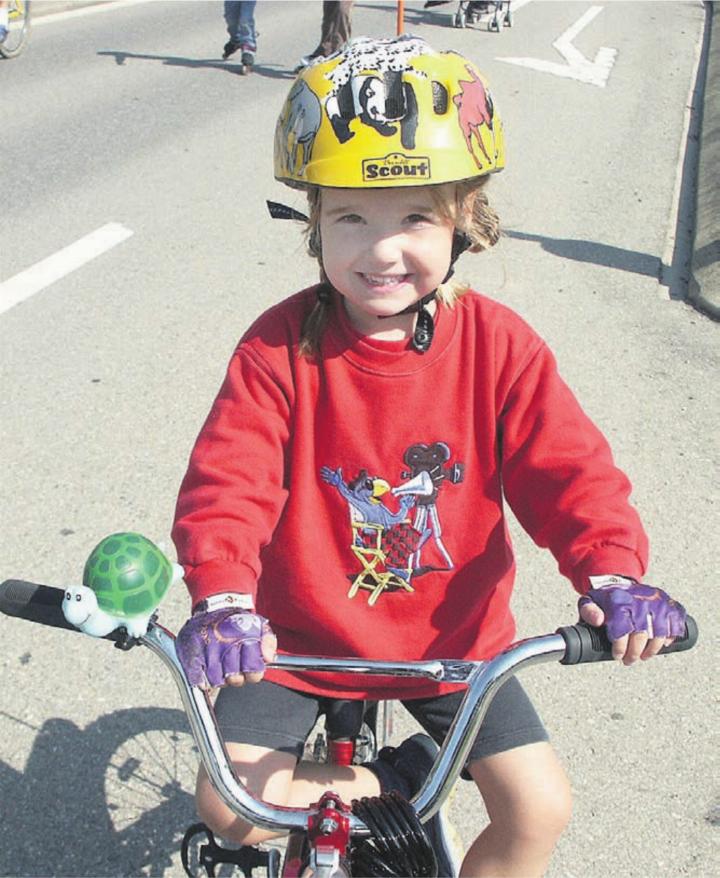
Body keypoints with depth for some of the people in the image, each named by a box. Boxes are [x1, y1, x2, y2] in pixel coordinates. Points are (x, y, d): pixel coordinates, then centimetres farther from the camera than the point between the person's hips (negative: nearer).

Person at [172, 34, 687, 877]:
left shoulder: (497, 345, -13)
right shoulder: (279, 348, -17)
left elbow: (567, 469, -12)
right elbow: (226, 483, -22)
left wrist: (611, 573, -30)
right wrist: (223, 599, -39)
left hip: (452, 637, 1)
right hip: (300, 636, 0)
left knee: (541, 810, -3)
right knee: (229, 802, -9)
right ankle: (391, 778, 12)